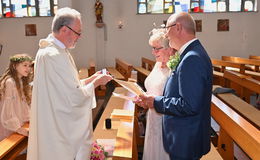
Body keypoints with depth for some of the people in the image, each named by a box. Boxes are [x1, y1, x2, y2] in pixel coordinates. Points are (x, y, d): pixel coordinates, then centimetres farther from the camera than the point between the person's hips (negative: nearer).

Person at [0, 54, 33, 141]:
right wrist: (17, 128, -19)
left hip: (18, 126, 8)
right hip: (9, 128, -8)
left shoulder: (21, 82, 11)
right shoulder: (9, 82, -16)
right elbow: (7, 108, -19)